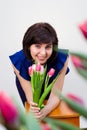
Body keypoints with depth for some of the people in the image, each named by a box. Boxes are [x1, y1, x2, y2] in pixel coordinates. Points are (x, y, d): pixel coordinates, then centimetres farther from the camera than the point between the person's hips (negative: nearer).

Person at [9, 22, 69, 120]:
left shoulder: (61, 59, -39)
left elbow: (55, 94, -34)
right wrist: (33, 104, -56)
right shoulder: (18, 61, -38)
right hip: (25, 83, 0)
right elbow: (30, 93, -32)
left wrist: (46, 110, -55)